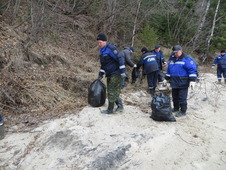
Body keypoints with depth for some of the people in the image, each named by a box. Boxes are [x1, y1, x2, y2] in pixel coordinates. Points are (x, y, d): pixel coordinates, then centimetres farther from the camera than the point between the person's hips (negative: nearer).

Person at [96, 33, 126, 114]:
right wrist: (101, 73, 21)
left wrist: (122, 71, -22)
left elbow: (120, 59, -20)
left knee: (112, 92, -3)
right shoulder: (102, 50, 12)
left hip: (116, 74, -9)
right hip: (109, 74, 9)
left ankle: (110, 110, 8)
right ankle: (120, 105, 20)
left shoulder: (110, 48, -17)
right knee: (110, 90, 12)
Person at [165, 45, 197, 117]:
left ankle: (183, 111, 9)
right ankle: (176, 108, 34)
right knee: (175, 96, 16)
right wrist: (167, 79, 23)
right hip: (174, 82, 7)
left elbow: (192, 69, -12)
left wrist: (192, 80, -17)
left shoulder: (187, 58, -8)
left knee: (182, 97, -3)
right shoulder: (172, 58, 13)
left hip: (183, 83, -7)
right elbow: (169, 70, 22)